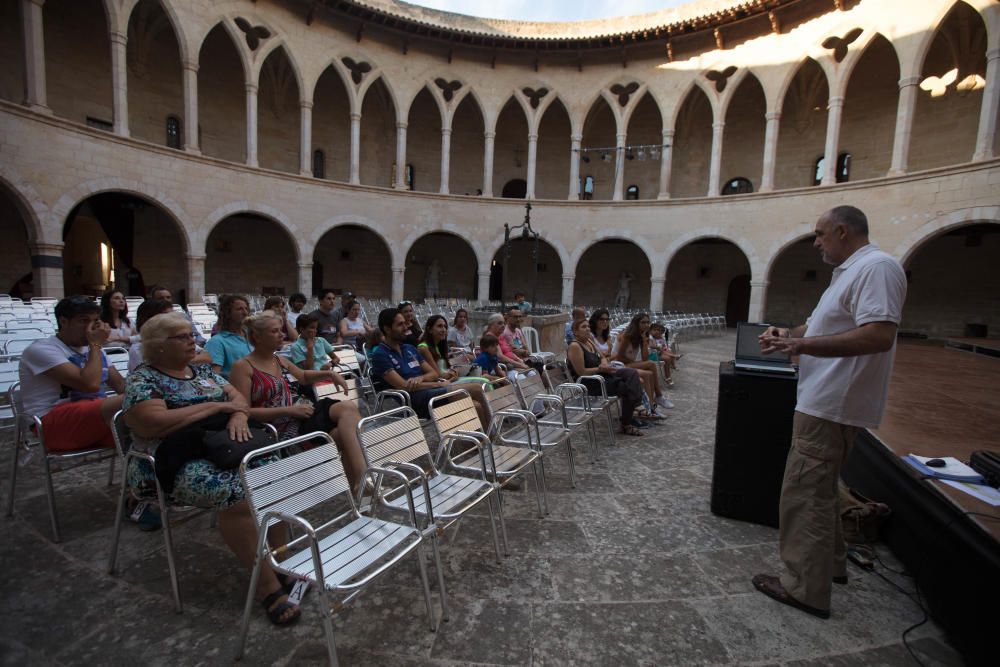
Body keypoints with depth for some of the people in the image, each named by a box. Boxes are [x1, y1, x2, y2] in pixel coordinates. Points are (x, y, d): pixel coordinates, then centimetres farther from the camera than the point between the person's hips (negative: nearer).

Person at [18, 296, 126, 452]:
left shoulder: (92, 349, 18)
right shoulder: (41, 349, -6)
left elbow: (121, 385, 14)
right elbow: (90, 384, -20)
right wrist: (96, 345, -7)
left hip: (99, 413, 7)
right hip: (56, 423, -7)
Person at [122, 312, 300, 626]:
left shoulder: (203, 370, 18)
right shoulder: (142, 380, -1)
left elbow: (238, 397, 13)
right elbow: (154, 425, -17)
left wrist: (238, 415, -11)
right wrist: (216, 406, -13)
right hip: (177, 463, -6)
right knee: (236, 491, -33)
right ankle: (267, 584, -21)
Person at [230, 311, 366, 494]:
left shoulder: (280, 360, 16)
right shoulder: (243, 367, -6)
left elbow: (303, 377, 34)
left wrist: (330, 374, 15)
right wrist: (289, 410, -19)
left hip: (296, 418, 7)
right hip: (280, 430, -7)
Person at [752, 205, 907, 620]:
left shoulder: (876, 267, -15)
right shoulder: (850, 271, 18)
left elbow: (879, 336, -27)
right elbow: (825, 323, 26)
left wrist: (803, 345, -31)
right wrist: (789, 334, 8)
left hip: (832, 406, -11)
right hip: (826, 401, 11)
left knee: (804, 492, -4)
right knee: (818, 489, 22)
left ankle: (805, 588, 8)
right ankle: (829, 563, 37)